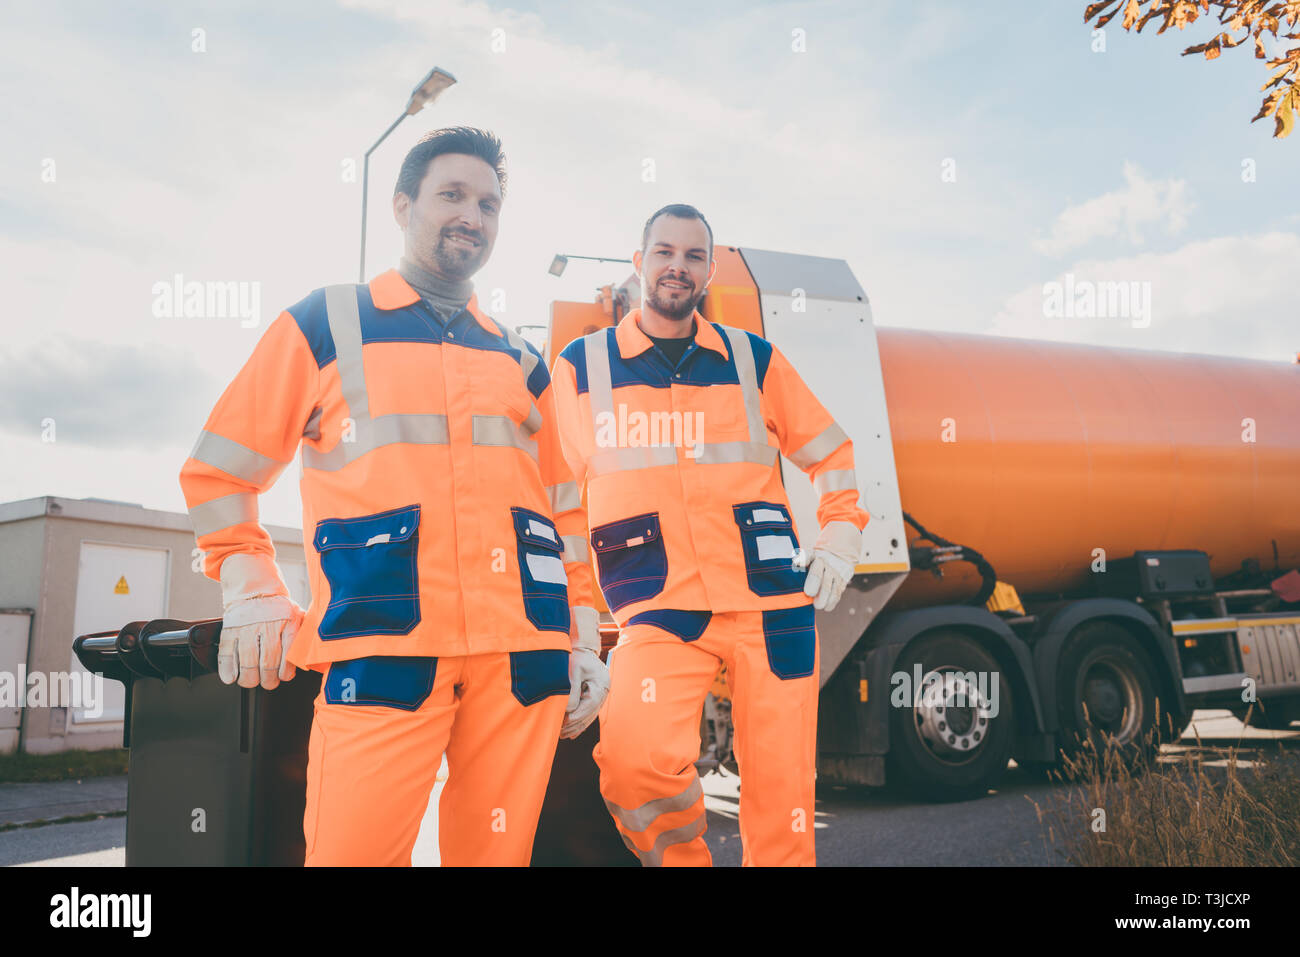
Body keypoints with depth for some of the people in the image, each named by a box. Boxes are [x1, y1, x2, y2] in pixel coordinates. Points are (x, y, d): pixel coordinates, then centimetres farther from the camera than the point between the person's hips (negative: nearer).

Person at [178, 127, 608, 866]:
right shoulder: (325, 326, 10)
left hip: (523, 654, 4)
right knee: (355, 850, -10)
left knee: (498, 851, 5)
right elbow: (221, 470, 12)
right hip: (383, 649, -3)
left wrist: (584, 642, 13)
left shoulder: (522, 361, 20)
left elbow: (564, 509, 20)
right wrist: (253, 595, 2)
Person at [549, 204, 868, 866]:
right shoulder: (581, 365, 10)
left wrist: (842, 534, 6)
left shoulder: (754, 359, 13)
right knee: (634, 758, -25)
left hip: (771, 601, 2)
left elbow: (830, 451, 20)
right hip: (659, 606, -1)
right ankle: (679, 855, 4)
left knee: (781, 792, 1)